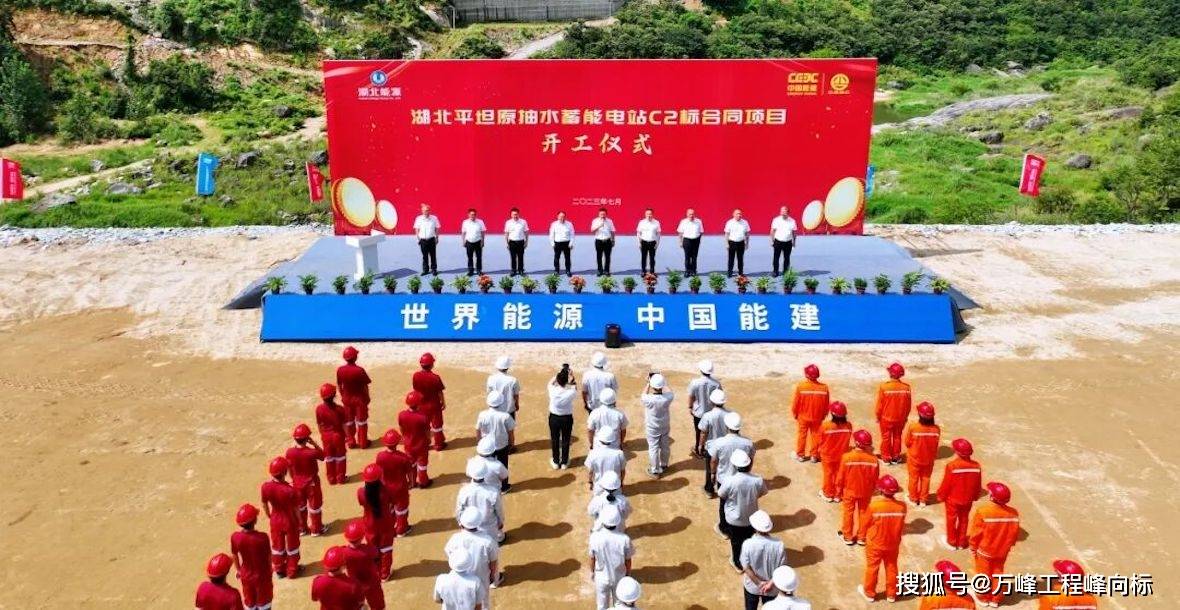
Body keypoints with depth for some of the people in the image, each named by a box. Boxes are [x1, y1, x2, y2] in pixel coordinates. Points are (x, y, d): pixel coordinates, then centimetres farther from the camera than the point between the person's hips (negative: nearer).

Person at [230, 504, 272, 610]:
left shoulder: (234, 537, -20)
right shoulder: (262, 537, -29)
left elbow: (235, 557, -4)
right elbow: (268, 557, -14)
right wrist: (269, 571, 7)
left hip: (246, 576, 3)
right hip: (262, 575, -3)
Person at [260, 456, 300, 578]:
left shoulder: (266, 486, -22)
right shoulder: (290, 490, -33)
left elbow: (264, 504, -4)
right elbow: (296, 509, -19)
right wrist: (299, 522, 1)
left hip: (275, 521, 3)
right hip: (290, 521, -3)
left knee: (277, 545, 25)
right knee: (292, 546, 20)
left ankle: (279, 570, 43)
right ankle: (292, 571, 38)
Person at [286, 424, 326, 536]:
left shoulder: (289, 452, -17)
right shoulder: (312, 452, -28)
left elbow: (290, 468, -3)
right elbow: (323, 456, -8)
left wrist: (293, 480, 13)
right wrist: (314, 444, -13)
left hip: (297, 483, 3)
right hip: (311, 483, -3)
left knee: (300, 506, 22)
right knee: (314, 505, 16)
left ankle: (301, 528, 37)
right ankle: (316, 529, 29)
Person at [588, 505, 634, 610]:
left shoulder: (595, 537, -28)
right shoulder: (624, 539, -29)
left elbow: (592, 558, -11)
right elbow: (628, 561, -13)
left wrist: (592, 571, 9)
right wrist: (628, 575, 7)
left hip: (601, 577, 0)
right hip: (619, 577, 0)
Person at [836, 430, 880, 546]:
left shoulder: (847, 457, -26)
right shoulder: (873, 459, -20)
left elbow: (840, 477, -14)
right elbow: (875, 479, -6)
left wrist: (838, 491, 2)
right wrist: (871, 490, 13)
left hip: (849, 491, -2)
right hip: (866, 492, 2)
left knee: (848, 513, 18)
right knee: (863, 513, 21)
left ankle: (847, 536, 33)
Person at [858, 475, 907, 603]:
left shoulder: (874, 505, -29)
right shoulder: (902, 506, -20)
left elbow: (865, 523, -13)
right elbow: (901, 526, -4)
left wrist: (862, 535, 6)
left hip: (875, 544, -2)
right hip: (893, 544, 2)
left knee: (872, 568, 18)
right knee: (891, 568, 22)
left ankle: (869, 593, 36)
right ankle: (891, 594, 39)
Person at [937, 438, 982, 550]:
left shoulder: (951, 466, -29)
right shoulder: (976, 466, -15)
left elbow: (945, 484, -18)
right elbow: (978, 485, -2)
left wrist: (941, 496, -1)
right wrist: (975, 497, 16)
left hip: (952, 499, -4)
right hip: (968, 500, 4)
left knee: (951, 520, 17)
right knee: (963, 520, 23)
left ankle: (951, 542, 32)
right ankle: (961, 542, 37)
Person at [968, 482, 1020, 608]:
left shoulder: (983, 511, -28)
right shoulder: (1013, 513, -16)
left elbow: (976, 532, -18)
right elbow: (1015, 532, -4)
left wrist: (972, 546, -2)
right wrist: (1009, 545, 14)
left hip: (984, 550, -3)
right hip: (1002, 551, 3)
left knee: (984, 573, 17)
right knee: (997, 572, 22)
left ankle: (983, 597, 34)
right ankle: (996, 599, 35)